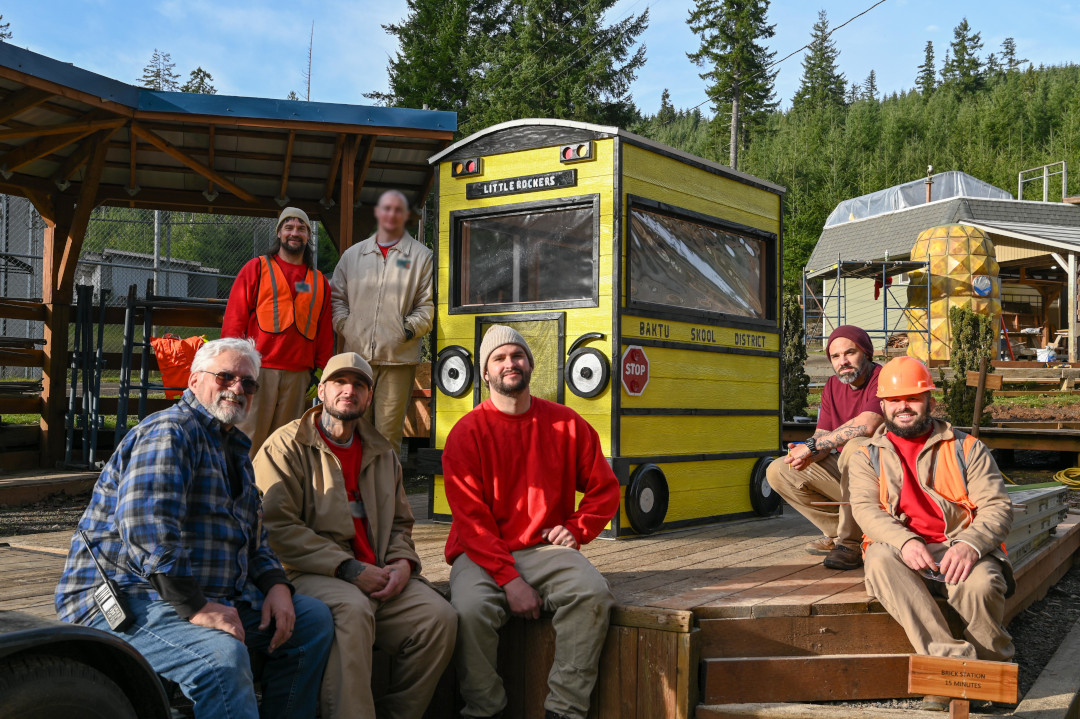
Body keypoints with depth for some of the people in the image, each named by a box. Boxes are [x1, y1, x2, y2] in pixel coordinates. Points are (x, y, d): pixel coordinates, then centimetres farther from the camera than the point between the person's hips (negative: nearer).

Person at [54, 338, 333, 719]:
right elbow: (147, 527, -26)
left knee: (314, 618, 3)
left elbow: (253, 537, 23)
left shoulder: (235, 448, 21)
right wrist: (194, 607, -27)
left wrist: (276, 584, 3)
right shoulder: (168, 432, -12)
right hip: (128, 598, -10)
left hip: (212, 597, 10)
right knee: (223, 657, -36)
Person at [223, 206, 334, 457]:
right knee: (249, 438, -6)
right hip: (259, 369, -3)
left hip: (299, 375, 3)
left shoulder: (319, 281, 17)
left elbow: (325, 333, 16)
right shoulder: (257, 268, 8)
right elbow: (234, 318, 3)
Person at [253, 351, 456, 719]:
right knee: (352, 609, -37)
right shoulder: (286, 445, 2)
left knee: (440, 616, -18)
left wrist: (403, 562, 0)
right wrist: (349, 569, -15)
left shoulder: (382, 453, 21)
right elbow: (278, 525, -9)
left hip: (377, 575, 6)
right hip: (312, 574, -5)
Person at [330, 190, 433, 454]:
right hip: (357, 354, 3)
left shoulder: (421, 256, 7)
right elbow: (336, 298, 17)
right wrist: (346, 327, 3)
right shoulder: (353, 255, 16)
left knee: (389, 432, -2)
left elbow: (429, 303, 3)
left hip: (398, 356, -3)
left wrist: (410, 329, -9)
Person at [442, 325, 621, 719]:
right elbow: (471, 517, -7)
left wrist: (576, 529, -1)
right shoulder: (467, 432, -1)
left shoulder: (566, 423, 8)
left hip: (546, 549, 2)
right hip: (483, 555, -2)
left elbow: (605, 489, 17)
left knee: (592, 593, -27)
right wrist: (509, 580, -17)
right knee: (470, 609, -32)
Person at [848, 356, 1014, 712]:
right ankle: (951, 659, -39)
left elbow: (998, 506, 3)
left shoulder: (966, 448, 15)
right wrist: (904, 541, -22)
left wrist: (970, 543, -20)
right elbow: (866, 508, 0)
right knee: (879, 559, -34)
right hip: (899, 550, 1)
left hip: (958, 551, 0)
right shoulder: (866, 456, 18)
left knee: (982, 584, -34)